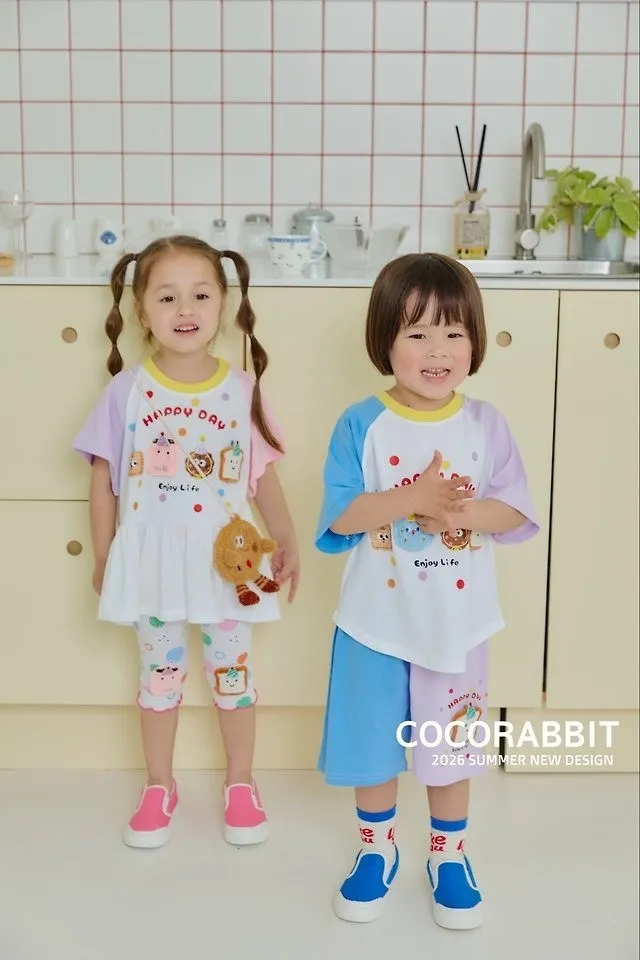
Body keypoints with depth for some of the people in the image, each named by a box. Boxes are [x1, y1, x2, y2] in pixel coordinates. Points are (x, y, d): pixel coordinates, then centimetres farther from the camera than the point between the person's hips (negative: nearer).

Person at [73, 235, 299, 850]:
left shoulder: (242, 390, -5)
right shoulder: (126, 391, -7)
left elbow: (264, 475, 3)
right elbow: (103, 481, 0)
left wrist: (287, 542, -1)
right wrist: (104, 559, 2)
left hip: (226, 560, 0)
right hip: (151, 561, 0)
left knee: (233, 671, 13)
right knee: (159, 673, 15)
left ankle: (240, 785, 32)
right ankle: (159, 787, 33)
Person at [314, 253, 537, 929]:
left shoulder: (485, 425, -5)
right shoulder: (361, 425, -11)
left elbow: (515, 512, -6)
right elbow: (339, 516, -16)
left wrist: (466, 512, -26)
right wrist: (410, 499, -29)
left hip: (456, 621, 1)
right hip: (376, 619, -1)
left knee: (452, 743, 15)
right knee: (372, 739, 14)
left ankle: (449, 855, 37)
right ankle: (377, 849, 38)